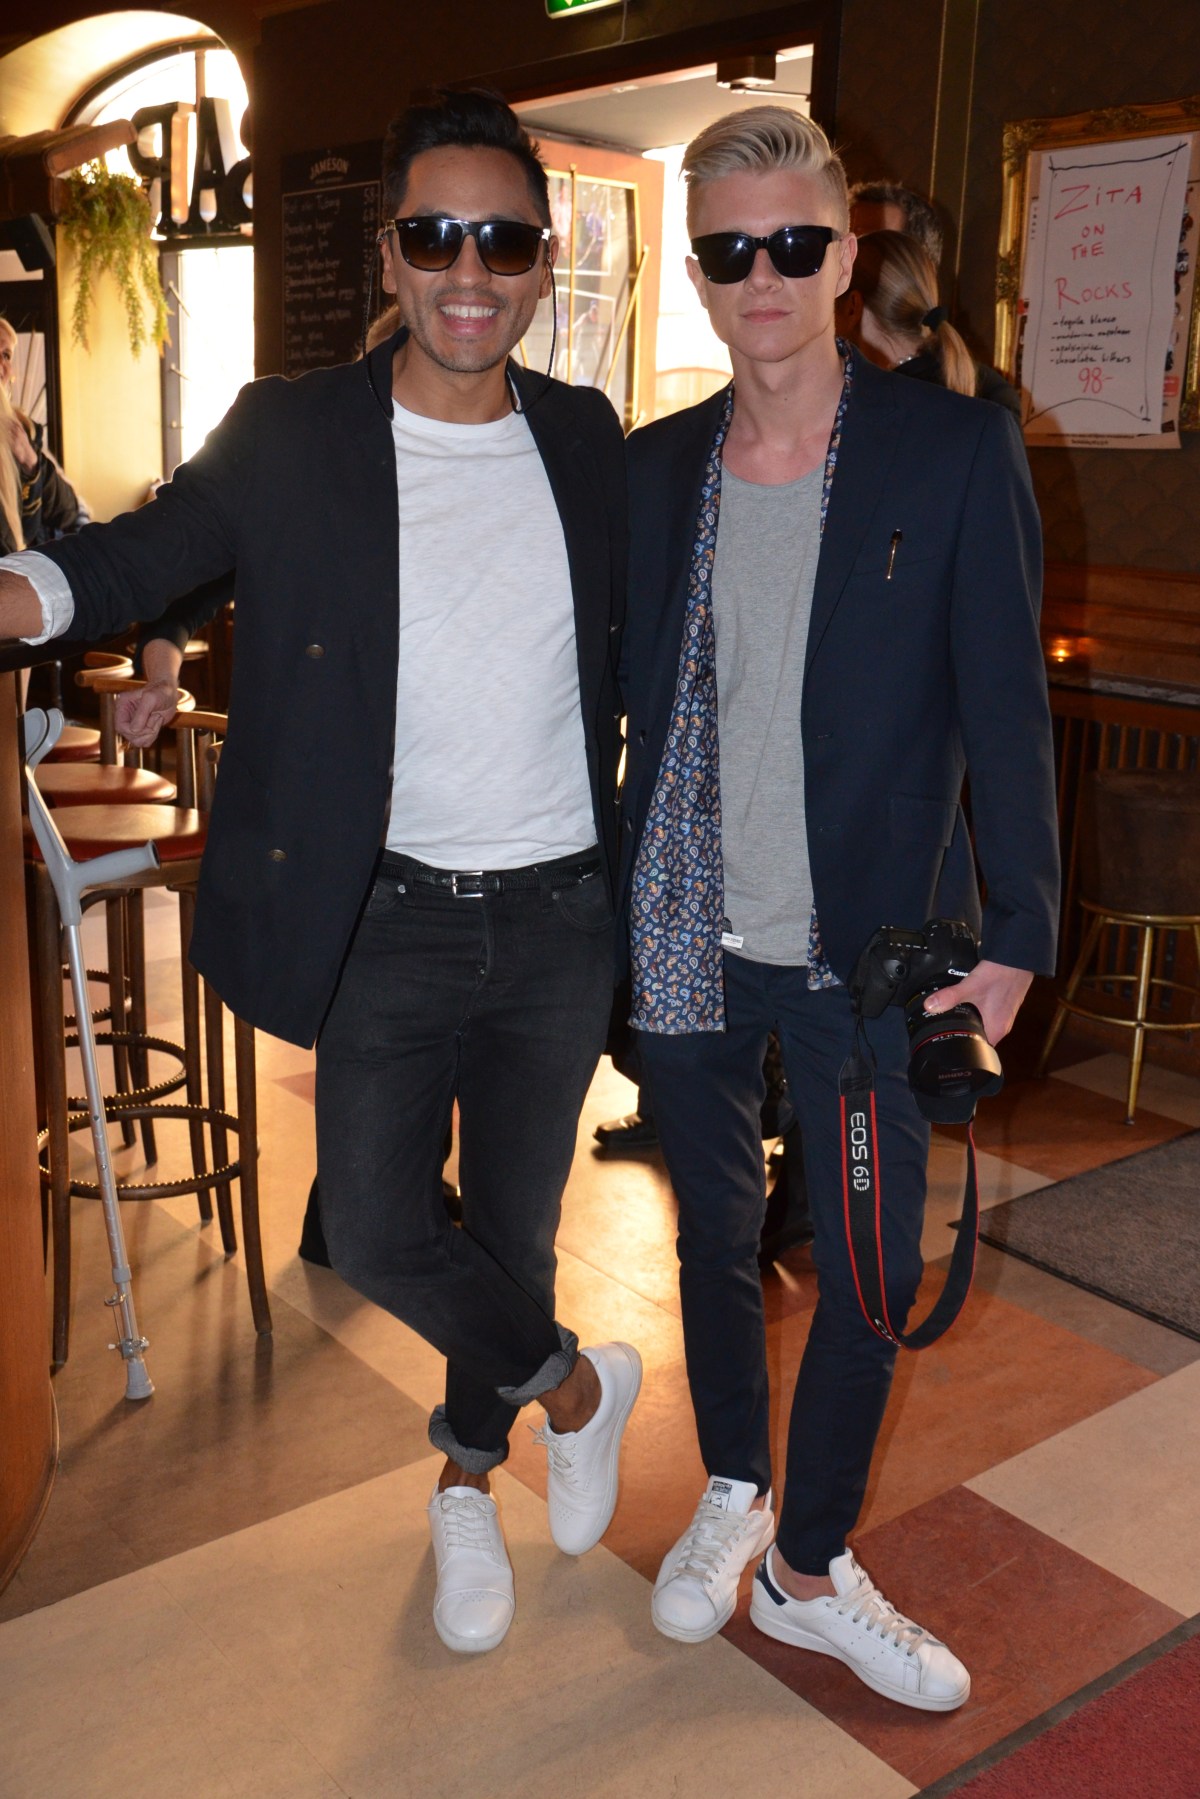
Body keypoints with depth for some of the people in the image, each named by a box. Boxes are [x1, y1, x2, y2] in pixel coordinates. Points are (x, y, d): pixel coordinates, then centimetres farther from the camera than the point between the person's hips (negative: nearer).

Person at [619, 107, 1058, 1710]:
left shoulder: (955, 451, -7)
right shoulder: (653, 468, 3)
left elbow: (1006, 711, -6)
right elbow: (621, 691, 8)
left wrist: (1014, 936, -7)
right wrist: (607, 909, 5)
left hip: (867, 949, -2)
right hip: (684, 942, 3)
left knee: (874, 1270, 8)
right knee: (715, 1233, 18)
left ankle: (811, 1569, 31)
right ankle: (732, 1492, 44)